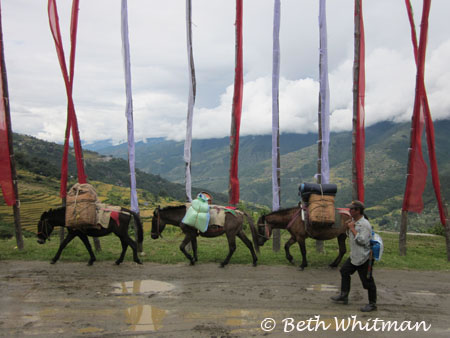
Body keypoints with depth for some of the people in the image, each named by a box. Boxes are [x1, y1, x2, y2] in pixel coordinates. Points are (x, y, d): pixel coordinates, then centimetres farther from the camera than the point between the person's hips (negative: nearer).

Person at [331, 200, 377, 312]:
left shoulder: (365, 224, -21)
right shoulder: (353, 221, 8)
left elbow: (362, 241, -27)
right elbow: (350, 235, 19)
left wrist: (352, 228, -22)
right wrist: (348, 227, -1)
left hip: (364, 258, -10)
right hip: (354, 256, 10)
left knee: (367, 281, 1)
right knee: (344, 271, 15)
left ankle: (372, 304, 15)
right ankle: (344, 296, 25)